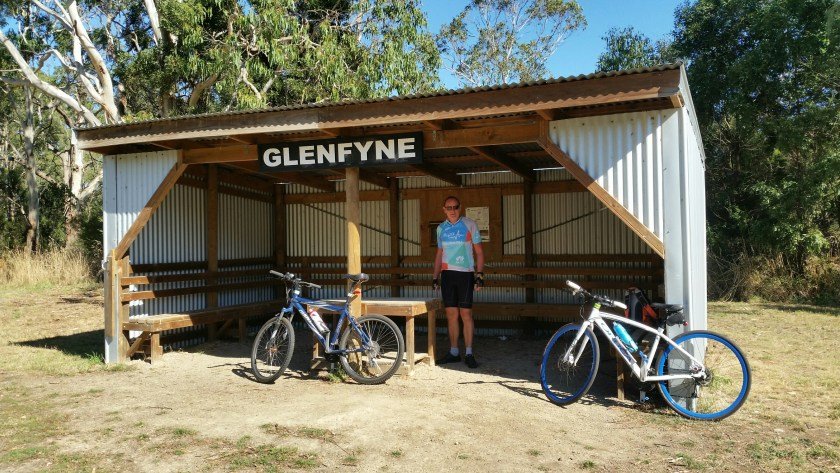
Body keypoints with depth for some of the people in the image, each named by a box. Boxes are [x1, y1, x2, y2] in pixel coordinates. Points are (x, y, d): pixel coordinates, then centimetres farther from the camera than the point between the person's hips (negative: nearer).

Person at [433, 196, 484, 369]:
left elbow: (479, 252, 2)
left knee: (466, 314, -4)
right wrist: (435, 277, 14)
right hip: (447, 274, 4)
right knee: (451, 315, 6)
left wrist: (479, 275, -5)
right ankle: (454, 352, 14)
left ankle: (469, 354, 3)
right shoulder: (441, 228, 12)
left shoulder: (470, 224, 1)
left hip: (465, 274, -3)